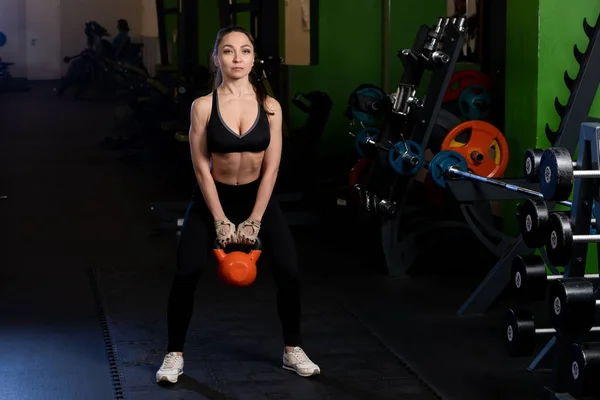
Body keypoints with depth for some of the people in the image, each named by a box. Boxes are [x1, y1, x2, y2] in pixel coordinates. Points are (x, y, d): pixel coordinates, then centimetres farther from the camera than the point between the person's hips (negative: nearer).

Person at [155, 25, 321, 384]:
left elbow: (271, 167, -7)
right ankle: (175, 355, 6)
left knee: (289, 272, -8)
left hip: (258, 196, 2)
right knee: (186, 274, -12)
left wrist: (254, 220, -11)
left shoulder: (270, 107, -8)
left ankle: (293, 351, 12)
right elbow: (202, 167, -12)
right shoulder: (203, 106, -12)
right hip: (212, 197, -1)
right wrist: (220, 220, -14)